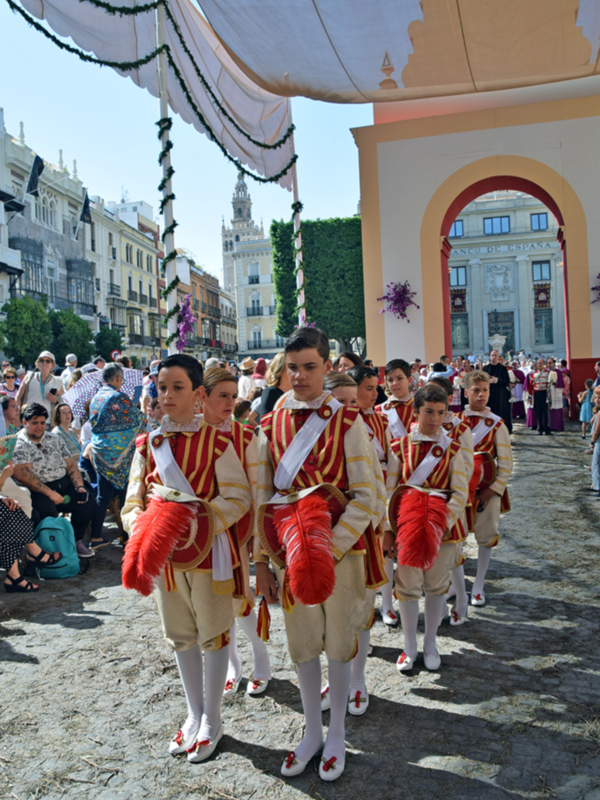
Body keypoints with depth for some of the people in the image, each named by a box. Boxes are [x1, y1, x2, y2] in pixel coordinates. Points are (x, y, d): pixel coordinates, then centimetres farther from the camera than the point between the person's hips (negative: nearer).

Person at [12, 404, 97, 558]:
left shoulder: (53, 439, 15)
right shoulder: (18, 445, -6)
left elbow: (71, 465, 14)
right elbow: (23, 476, -18)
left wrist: (80, 486, -3)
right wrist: (50, 493, -22)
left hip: (64, 485, 6)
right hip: (37, 491, -6)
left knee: (88, 500, -16)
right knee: (48, 510, -34)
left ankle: (76, 540, 4)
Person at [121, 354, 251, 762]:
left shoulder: (217, 442, -10)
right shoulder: (147, 445, 3)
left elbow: (238, 498, -13)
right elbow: (134, 501, 3)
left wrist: (194, 525, -25)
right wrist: (142, 530, -18)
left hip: (208, 552, -4)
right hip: (164, 556, 5)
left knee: (213, 635, 10)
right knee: (181, 637, 18)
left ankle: (211, 721, 30)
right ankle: (194, 715, 39)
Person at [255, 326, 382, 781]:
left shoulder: (347, 422, -8)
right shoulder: (270, 426, 2)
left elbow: (366, 497, -11)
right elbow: (262, 499, 3)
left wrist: (329, 548, -20)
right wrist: (261, 562, 1)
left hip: (342, 549, -2)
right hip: (288, 551, 3)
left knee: (339, 643, 12)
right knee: (302, 644, 15)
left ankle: (337, 736, 34)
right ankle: (312, 732, 37)